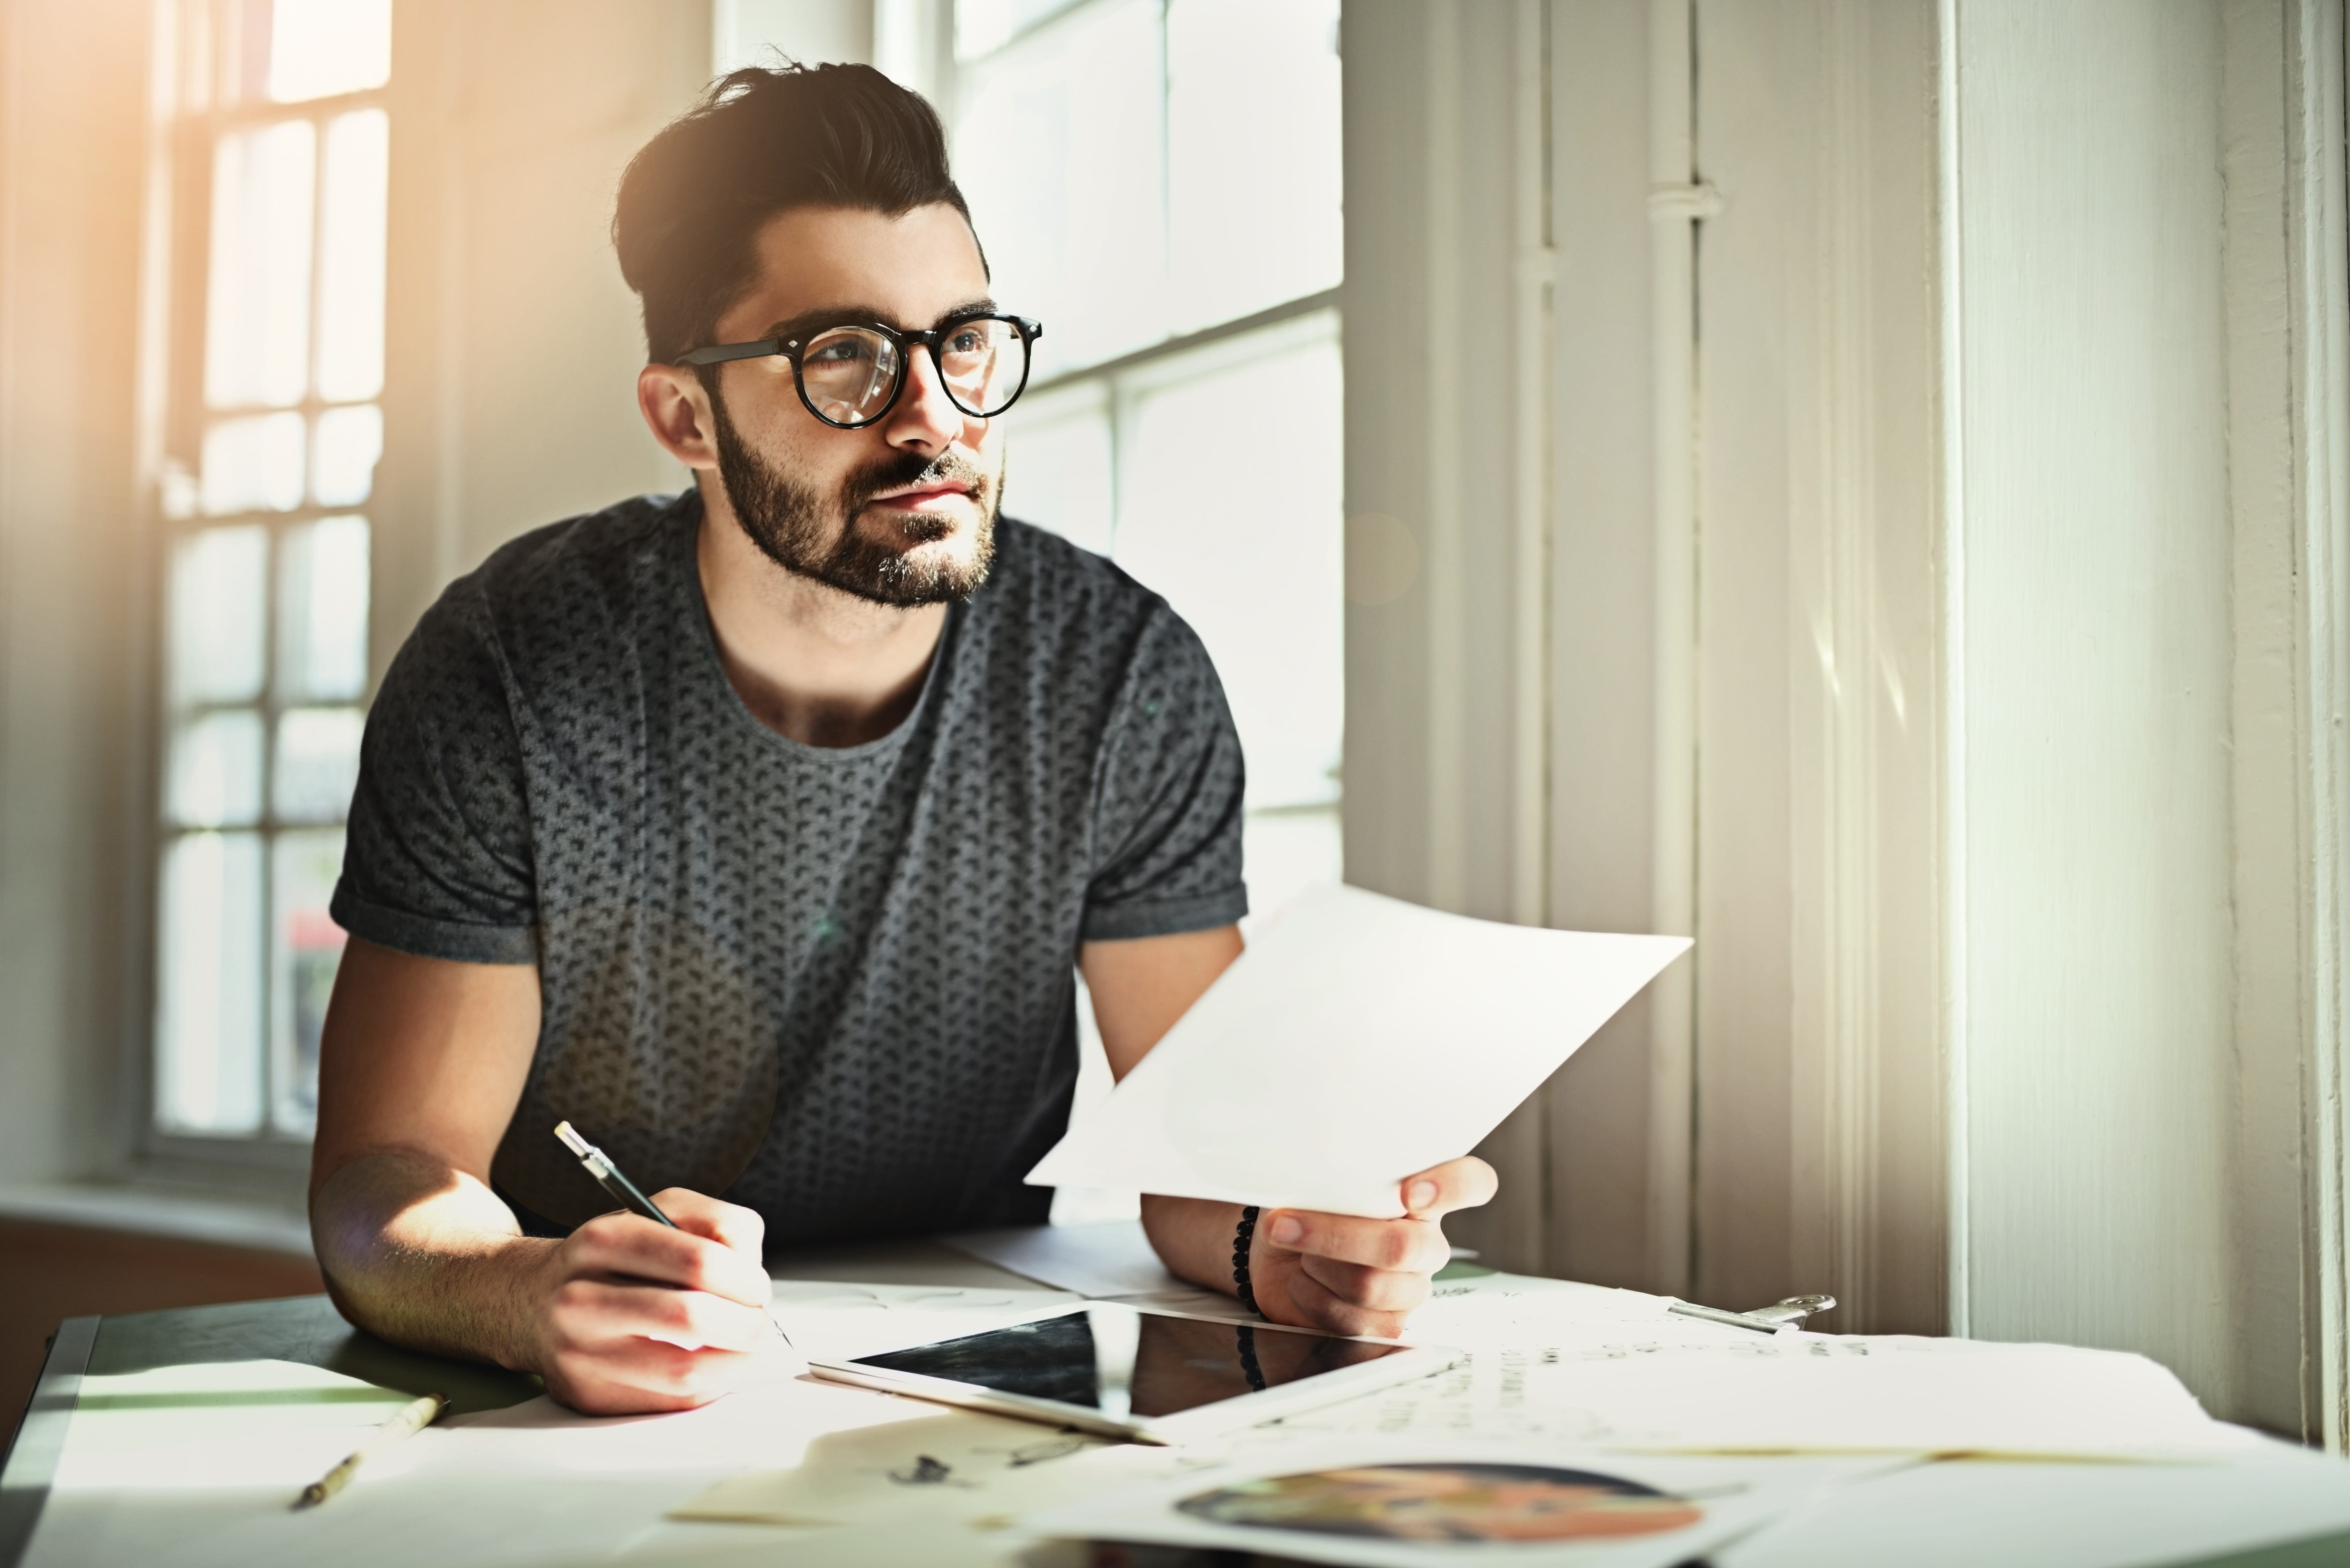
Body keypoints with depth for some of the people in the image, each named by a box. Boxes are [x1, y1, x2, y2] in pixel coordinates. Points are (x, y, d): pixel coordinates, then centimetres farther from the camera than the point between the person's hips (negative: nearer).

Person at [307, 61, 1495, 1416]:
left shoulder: (1124, 678, -8)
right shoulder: (514, 680, -13)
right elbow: (386, 1178, -14)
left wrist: (1278, 1239, -29)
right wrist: (537, 1302, -36)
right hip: (602, 1414, 0)